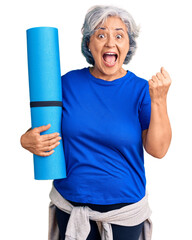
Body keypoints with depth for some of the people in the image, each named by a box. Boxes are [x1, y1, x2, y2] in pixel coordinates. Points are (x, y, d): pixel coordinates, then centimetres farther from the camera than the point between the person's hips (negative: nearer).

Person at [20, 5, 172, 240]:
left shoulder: (141, 89, -8)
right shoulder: (69, 82, -4)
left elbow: (158, 150, -15)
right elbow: (44, 126, 6)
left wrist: (158, 100, -26)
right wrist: (27, 140, -16)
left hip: (124, 204, -1)